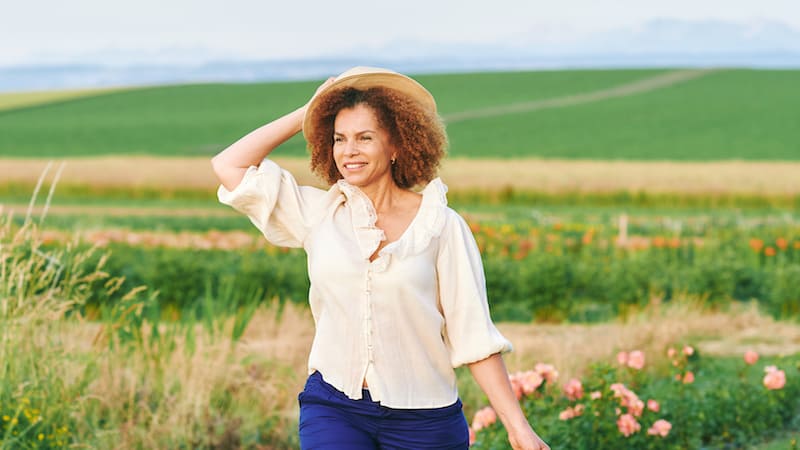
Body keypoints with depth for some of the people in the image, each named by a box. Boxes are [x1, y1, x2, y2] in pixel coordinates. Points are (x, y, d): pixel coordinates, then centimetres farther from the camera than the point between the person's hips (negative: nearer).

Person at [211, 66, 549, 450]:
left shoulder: (441, 225, 0)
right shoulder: (318, 214, 7)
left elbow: (473, 335, -1)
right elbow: (229, 165, 5)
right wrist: (307, 114, 9)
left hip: (422, 417, -1)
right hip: (332, 409, 1)